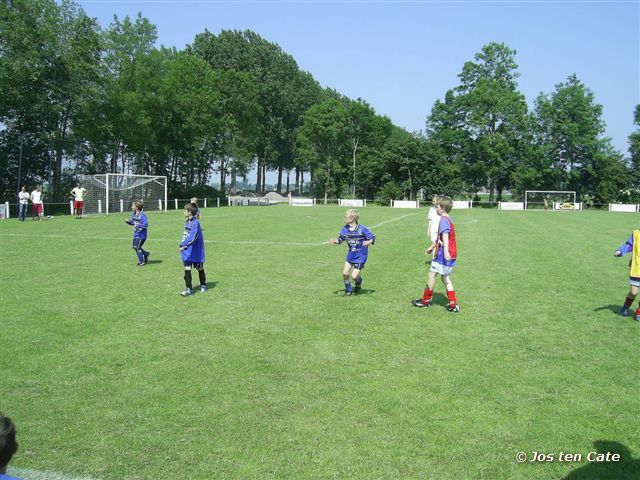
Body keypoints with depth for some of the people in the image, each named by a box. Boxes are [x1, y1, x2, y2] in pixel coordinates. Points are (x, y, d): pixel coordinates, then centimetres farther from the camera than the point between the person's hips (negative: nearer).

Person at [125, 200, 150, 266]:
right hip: (136, 234, 9)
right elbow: (132, 222, 19)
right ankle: (146, 254, 32)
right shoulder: (133, 214, 6)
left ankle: (141, 261, 11)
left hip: (141, 235, -9)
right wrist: (128, 221, -1)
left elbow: (145, 224, -25)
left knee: (137, 247, -4)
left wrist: (138, 226, -34)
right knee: (134, 246, 14)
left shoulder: (142, 215, -20)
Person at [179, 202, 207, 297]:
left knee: (200, 268, 12)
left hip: (196, 251, -6)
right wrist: (183, 245, 6)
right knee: (187, 269, -2)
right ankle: (189, 289, 0)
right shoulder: (187, 222, 5)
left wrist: (183, 245, -29)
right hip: (187, 250, 6)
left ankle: (203, 285, 31)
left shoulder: (195, 223, -20)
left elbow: (192, 237, -28)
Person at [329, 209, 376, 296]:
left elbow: (373, 238, -13)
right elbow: (340, 239, 3)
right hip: (350, 255, 5)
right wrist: (334, 241, -17)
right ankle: (348, 290, 22)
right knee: (345, 273, -3)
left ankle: (359, 283, 29)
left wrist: (368, 242, -33)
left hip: (360, 256, -5)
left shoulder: (362, 229, -20)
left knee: (354, 276, -8)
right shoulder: (345, 229, -5)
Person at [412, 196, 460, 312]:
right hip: (451, 255, 9)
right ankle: (453, 304, 8)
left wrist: (445, 251, -44)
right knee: (445, 278, 13)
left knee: (432, 274, 3)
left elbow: (445, 234, -31)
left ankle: (426, 301, 16)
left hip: (442, 255, -9)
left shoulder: (443, 220, -15)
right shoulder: (448, 219, 16)